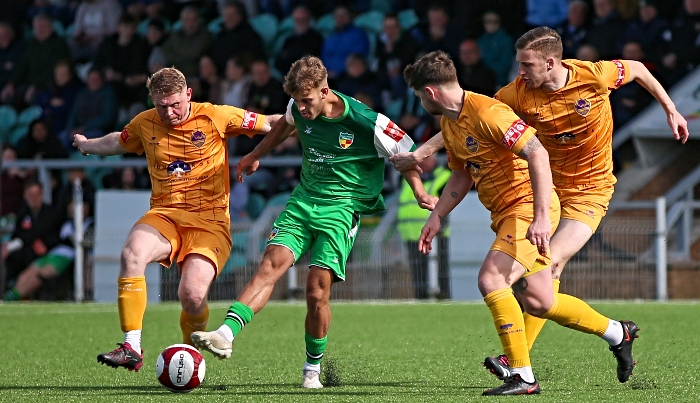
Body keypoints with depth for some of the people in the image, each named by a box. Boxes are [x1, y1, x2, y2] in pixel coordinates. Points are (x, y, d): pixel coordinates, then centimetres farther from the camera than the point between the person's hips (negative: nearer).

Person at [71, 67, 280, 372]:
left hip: (209, 220, -3)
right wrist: (86, 145, 50)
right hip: (164, 215, 3)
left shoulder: (216, 117, -2)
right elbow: (117, 142, 33)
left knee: (192, 296, -24)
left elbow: (270, 124, 6)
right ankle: (131, 348, -29)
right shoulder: (145, 124, 10)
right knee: (132, 253, -32)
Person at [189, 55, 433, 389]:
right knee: (271, 263, -17)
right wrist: (256, 156, 33)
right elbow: (285, 126, 25)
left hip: (341, 208, -4)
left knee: (317, 289, -13)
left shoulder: (366, 123, -17)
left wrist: (420, 193, -8)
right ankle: (226, 334, -31)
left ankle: (313, 368, 7)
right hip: (304, 199, 4)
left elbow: (404, 154, -3)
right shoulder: (299, 110, -1)